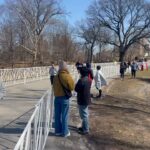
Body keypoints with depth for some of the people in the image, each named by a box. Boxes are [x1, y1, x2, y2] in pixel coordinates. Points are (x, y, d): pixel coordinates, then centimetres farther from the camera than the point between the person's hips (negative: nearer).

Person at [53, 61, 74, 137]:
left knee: (57, 115, 12)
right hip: (64, 97, -5)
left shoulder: (56, 76, 3)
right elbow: (72, 87, -8)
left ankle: (58, 131, 22)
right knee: (65, 116, 3)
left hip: (57, 97, 5)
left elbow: (54, 87, 8)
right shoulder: (67, 76, -14)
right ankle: (65, 132, 11)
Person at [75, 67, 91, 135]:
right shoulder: (88, 80, 5)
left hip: (82, 100, -9)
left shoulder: (81, 80, -24)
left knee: (84, 115, 0)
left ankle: (85, 130, 9)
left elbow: (76, 89, -17)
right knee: (85, 114, 20)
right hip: (87, 99, 9)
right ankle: (85, 127, 33)